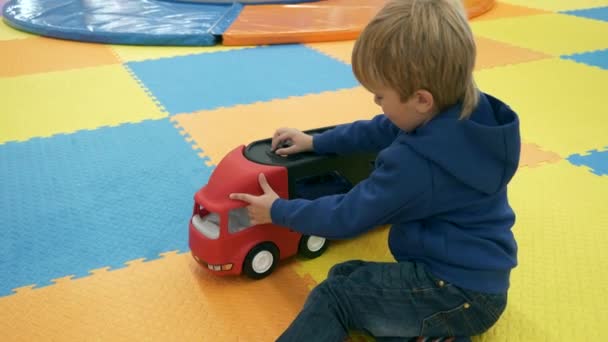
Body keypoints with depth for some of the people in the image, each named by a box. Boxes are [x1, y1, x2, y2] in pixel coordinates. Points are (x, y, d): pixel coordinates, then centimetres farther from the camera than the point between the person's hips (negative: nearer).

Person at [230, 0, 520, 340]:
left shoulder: (413, 163, -28)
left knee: (335, 295, -7)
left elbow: (346, 216, -14)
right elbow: (379, 131, 12)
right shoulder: (471, 110, -3)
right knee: (347, 275, 9)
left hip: (459, 294, -9)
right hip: (478, 276, 9)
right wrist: (315, 142, 18)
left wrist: (278, 211, 0)